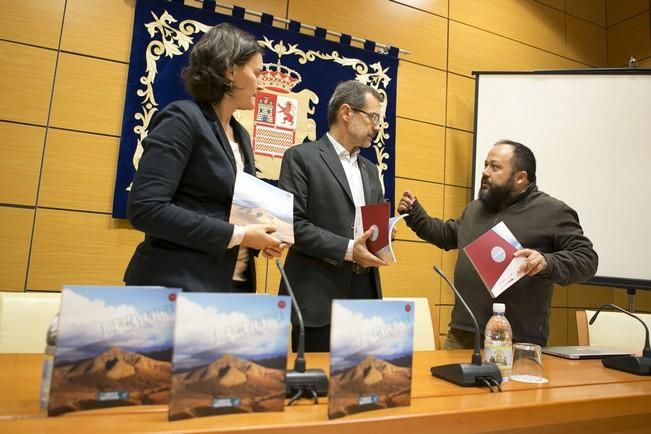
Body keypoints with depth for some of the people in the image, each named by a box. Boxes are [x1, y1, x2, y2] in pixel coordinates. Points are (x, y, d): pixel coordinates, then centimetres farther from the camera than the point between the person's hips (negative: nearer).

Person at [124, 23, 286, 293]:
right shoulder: (182, 119, -11)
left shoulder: (241, 135, 13)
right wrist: (237, 235, -18)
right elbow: (145, 209, -20)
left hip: (233, 283, 8)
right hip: (178, 285, -8)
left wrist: (256, 238, -2)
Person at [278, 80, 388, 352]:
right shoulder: (301, 157, -4)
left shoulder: (369, 169, 19)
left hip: (365, 293, 7)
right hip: (319, 295, -6)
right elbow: (293, 223, -13)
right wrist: (348, 250, -17)